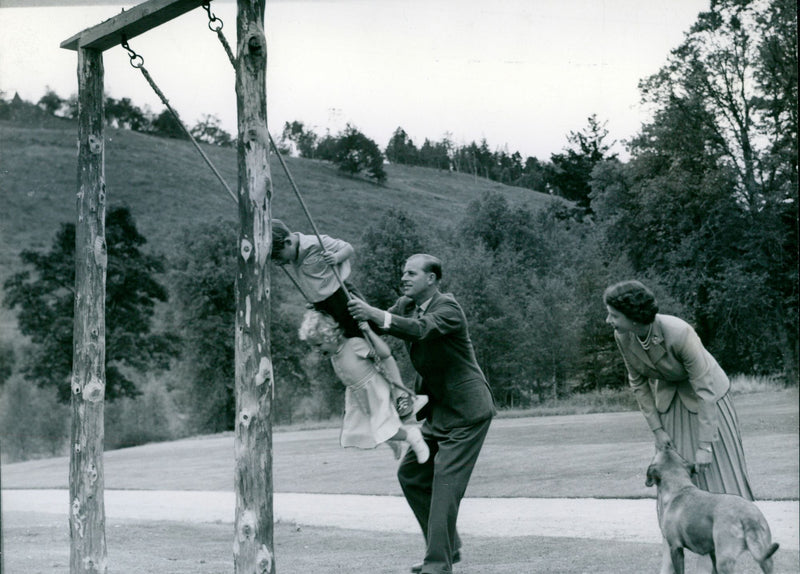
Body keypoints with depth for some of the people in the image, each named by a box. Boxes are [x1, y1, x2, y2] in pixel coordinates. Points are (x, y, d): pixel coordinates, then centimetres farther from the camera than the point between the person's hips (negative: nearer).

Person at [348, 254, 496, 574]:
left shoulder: (447, 308, -18)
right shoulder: (406, 305, 8)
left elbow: (421, 329, -36)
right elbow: (378, 326, -2)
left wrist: (377, 315, -48)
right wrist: (357, 311, -22)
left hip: (466, 410, -9)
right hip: (438, 411, 9)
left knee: (445, 482, -12)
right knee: (411, 474, 11)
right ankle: (448, 546, 21)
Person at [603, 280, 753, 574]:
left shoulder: (679, 333, -36)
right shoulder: (622, 337, -19)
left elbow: (704, 389, -30)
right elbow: (639, 382, -3)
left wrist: (705, 445, -27)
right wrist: (656, 429, -6)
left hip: (705, 395, -5)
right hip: (668, 399, 5)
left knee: (715, 471, -1)